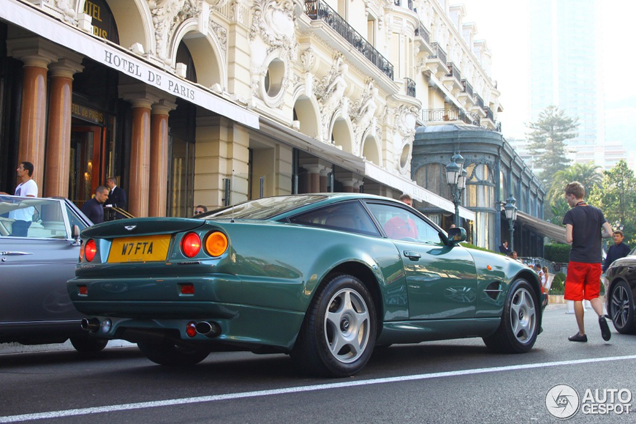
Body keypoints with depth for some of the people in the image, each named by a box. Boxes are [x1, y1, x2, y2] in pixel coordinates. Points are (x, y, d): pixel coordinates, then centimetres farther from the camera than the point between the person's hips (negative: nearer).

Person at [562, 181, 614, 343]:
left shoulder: (571, 214, -7)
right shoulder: (597, 212, 6)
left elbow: (569, 238, -17)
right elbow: (609, 233, -1)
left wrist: (573, 239, 6)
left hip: (577, 261, -4)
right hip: (595, 261, 4)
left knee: (577, 297, 5)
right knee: (593, 295, 13)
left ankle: (582, 333, 7)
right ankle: (601, 316, -17)